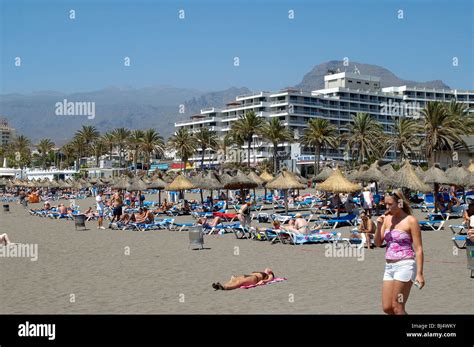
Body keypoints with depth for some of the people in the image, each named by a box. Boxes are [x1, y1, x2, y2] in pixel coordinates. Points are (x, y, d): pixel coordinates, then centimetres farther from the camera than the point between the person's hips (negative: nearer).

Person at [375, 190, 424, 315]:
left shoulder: (410, 221, -8)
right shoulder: (387, 219, 10)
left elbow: (418, 249, -10)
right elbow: (378, 243, 11)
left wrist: (419, 273, -15)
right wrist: (379, 226, -6)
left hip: (405, 265, -7)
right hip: (389, 267, 7)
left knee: (397, 307, -7)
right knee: (387, 308, 6)